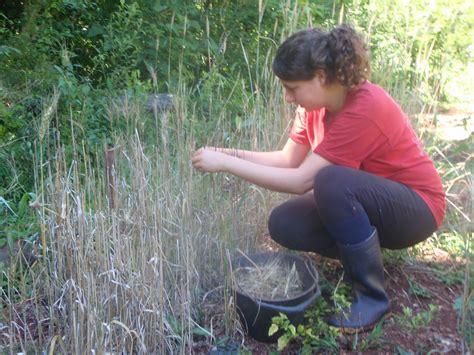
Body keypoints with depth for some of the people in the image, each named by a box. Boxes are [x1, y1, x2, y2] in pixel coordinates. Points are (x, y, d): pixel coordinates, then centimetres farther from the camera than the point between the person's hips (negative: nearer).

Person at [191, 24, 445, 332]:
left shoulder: (365, 109, -31)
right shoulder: (318, 101, -6)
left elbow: (301, 180, -32)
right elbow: (288, 159, -2)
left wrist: (225, 163, -29)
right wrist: (233, 153, -15)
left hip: (415, 207, -7)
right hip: (363, 202, 7)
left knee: (331, 181, -36)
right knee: (284, 225, -15)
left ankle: (372, 297, -18)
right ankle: (364, 253, 7)